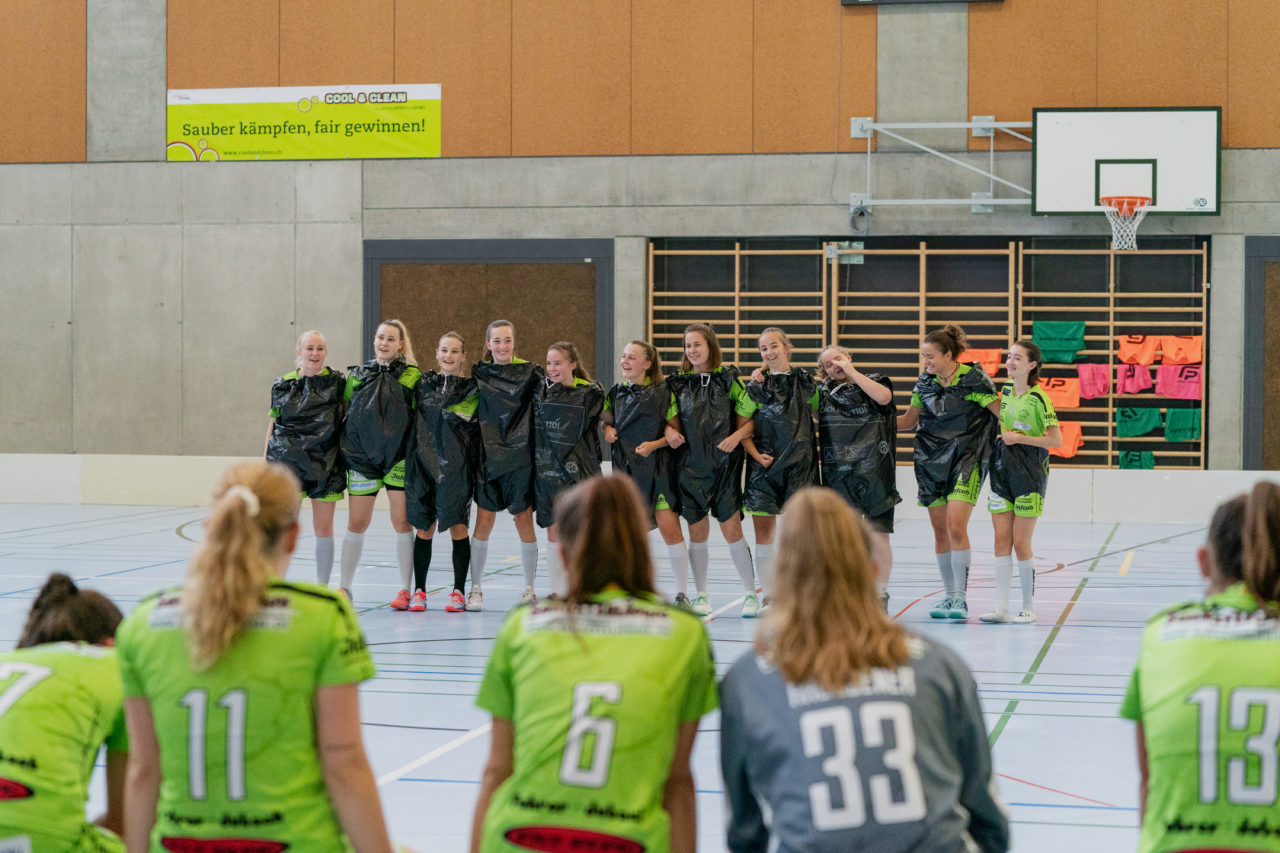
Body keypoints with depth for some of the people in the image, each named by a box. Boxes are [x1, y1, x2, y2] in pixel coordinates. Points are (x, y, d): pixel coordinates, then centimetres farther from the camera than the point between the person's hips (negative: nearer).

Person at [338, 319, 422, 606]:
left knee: (402, 522, -1)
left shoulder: (412, 375, 3)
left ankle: (405, 590, 7)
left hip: (399, 456, -2)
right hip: (362, 455, 2)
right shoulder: (357, 375, 10)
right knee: (356, 523, 3)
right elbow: (345, 410, 16)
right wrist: (344, 448, 9)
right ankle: (345, 587, 13)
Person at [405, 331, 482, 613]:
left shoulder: (472, 389, 5)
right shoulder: (422, 383, 11)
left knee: (457, 526, -5)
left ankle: (458, 592, 3)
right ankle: (419, 591, 9)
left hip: (456, 467, -2)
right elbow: (410, 415, 20)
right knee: (424, 528, 2)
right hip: (424, 463, 2)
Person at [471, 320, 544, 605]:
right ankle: (475, 587, 10)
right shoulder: (478, 374, 6)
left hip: (520, 458, -1)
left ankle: (529, 588, 12)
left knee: (524, 520, 1)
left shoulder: (530, 372, 2)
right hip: (488, 456, 1)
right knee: (483, 522, 0)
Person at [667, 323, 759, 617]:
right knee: (697, 531, 5)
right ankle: (700, 595, 16)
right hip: (690, 464, 2)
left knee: (732, 529, -5)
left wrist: (736, 436, -15)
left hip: (724, 463, -2)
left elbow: (750, 419, 2)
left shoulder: (728, 379, 2)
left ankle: (750, 593, 7)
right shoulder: (677, 383, 7)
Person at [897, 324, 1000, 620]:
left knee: (956, 527, -16)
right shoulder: (924, 382, 7)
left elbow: (1002, 412, -5)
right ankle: (949, 595, 16)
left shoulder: (973, 379, -8)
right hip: (931, 461, 5)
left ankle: (961, 597, -10)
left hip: (966, 460, -5)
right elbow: (909, 420, 17)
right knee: (940, 530, 6)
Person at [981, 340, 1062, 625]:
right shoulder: (1005, 391, 8)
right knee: (1001, 540, 2)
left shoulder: (1038, 398, -12)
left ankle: (1028, 607, 10)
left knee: (1021, 543, -3)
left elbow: (1056, 440, -13)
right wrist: (1000, 435, 9)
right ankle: (1001, 607, 4)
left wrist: (1019, 438, -15)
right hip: (1001, 468, 6)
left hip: (1029, 472, -6)